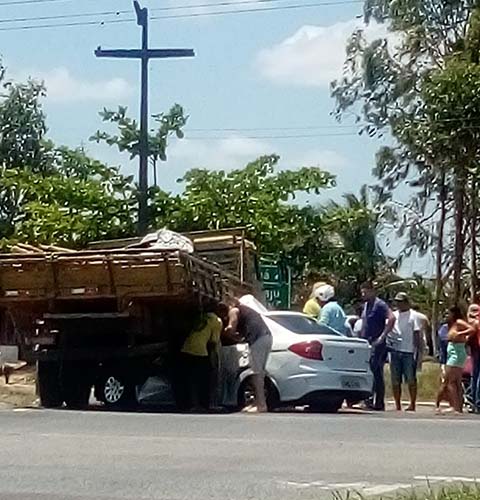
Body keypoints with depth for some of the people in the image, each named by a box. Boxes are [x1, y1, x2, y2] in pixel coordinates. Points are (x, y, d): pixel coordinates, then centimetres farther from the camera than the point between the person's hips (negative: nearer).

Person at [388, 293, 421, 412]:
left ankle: (412, 404, 4)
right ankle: (397, 405, 11)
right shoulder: (394, 315, 14)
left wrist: (417, 350, -8)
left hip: (408, 351, -5)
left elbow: (416, 334, -1)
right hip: (395, 351, 5)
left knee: (411, 379, -1)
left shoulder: (413, 315, 1)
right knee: (395, 380, 5)